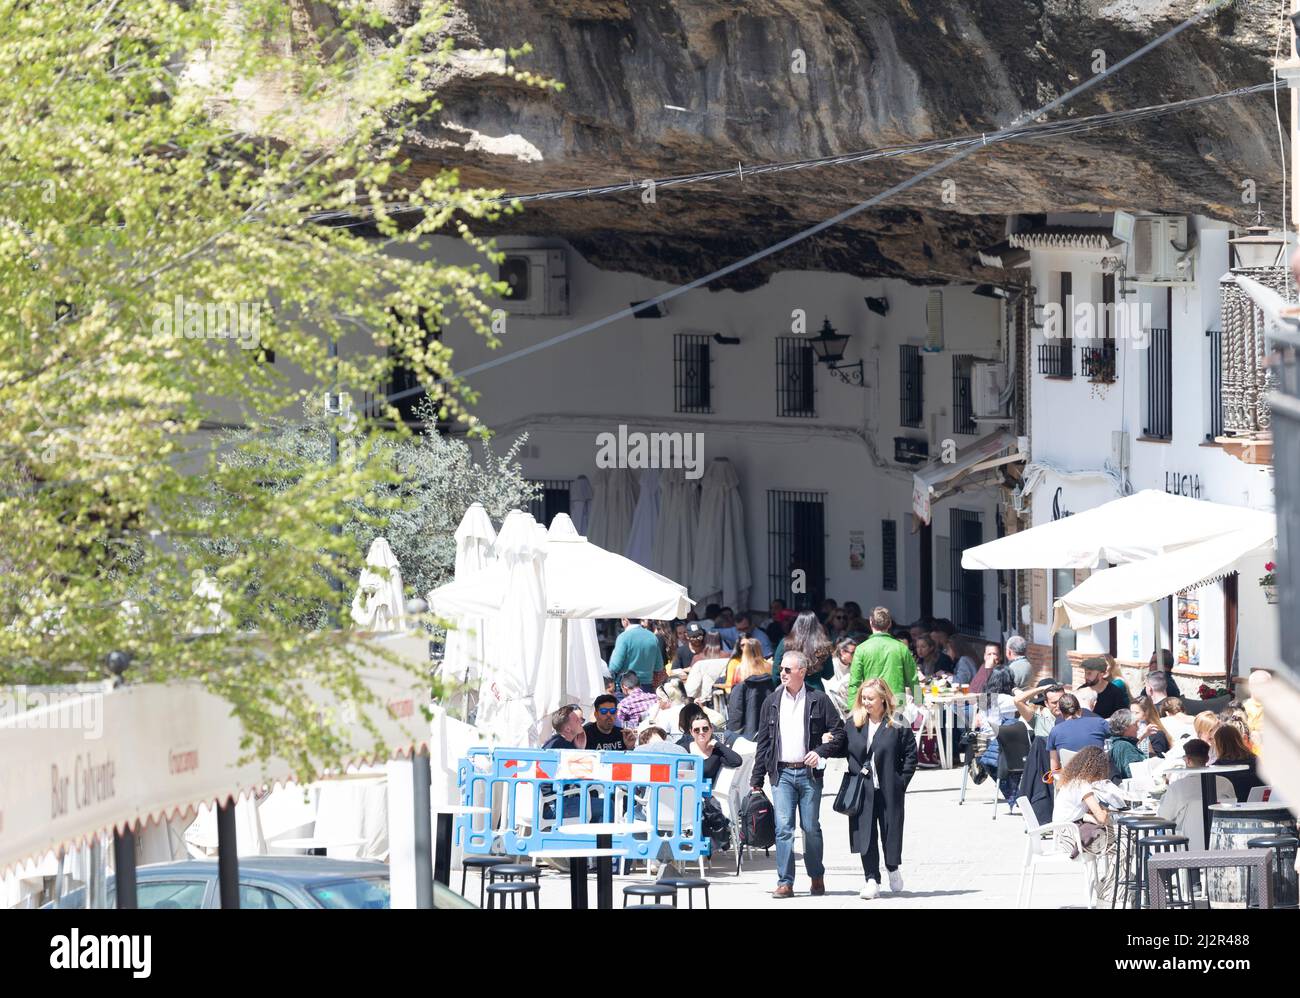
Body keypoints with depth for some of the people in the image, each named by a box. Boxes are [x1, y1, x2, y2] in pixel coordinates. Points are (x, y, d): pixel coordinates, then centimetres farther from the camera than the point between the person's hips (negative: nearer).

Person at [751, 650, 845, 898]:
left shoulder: (818, 700, 2)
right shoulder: (772, 702, 10)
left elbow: (839, 732, 4)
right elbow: (763, 742, 11)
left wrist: (821, 752, -11)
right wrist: (756, 780, 8)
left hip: (809, 773, -2)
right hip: (782, 773, 2)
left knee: (811, 828, 4)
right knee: (783, 828, -8)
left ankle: (817, 877, 21)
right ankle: (785, 882, -7)